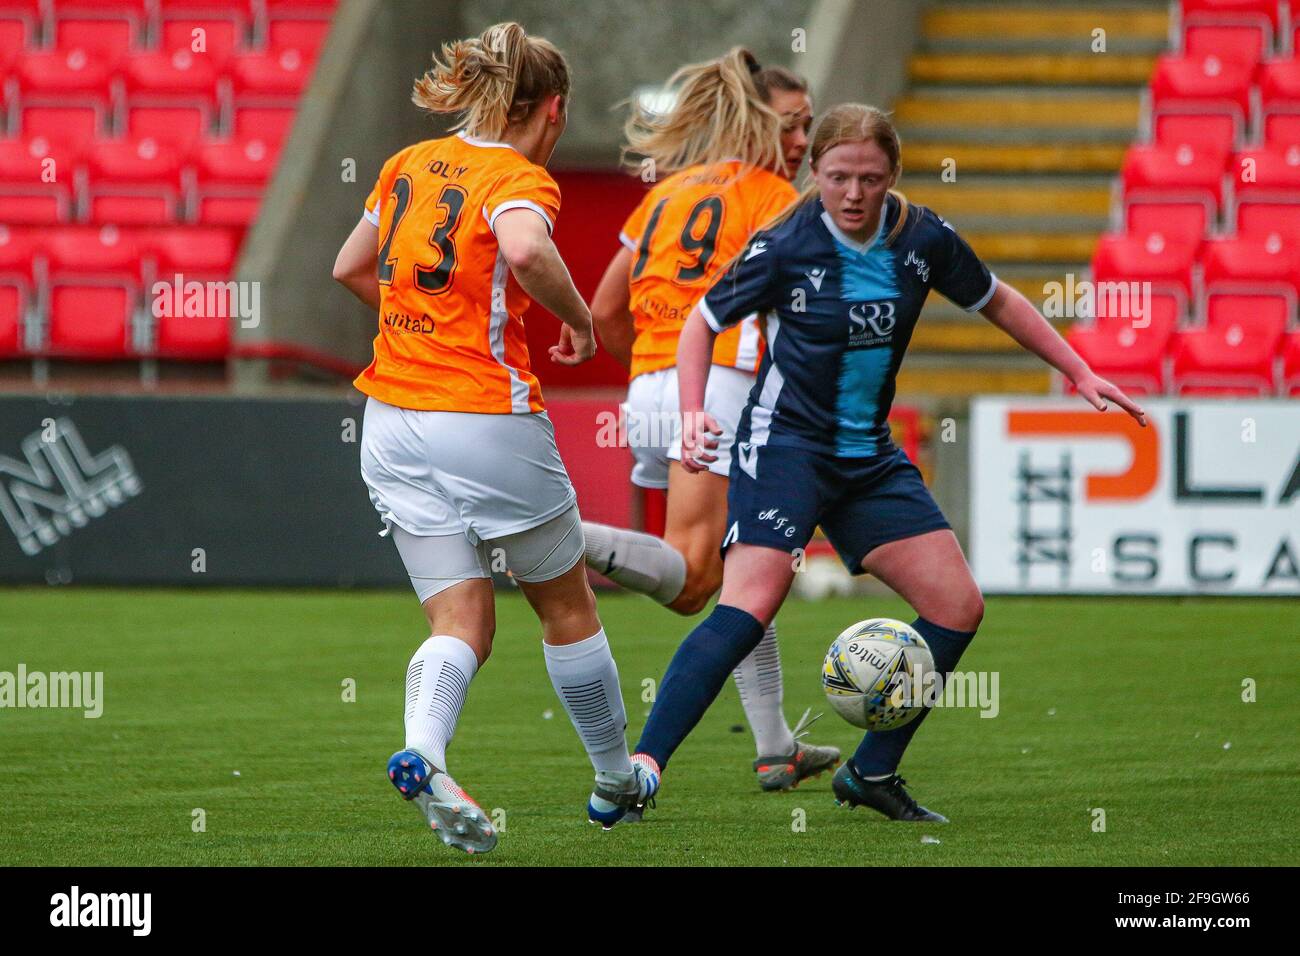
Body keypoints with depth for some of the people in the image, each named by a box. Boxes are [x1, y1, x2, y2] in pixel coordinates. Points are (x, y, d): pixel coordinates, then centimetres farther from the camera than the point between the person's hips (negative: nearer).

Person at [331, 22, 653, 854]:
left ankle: (423, 752, -25)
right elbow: (526, 251, -32)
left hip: (393, 424, 6)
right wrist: (580, 322, -15)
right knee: (567, 604, 15)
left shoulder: (411, 165, 11)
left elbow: (351, 269, 22)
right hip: (487, 421, -6)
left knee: (462, 623, 3)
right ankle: (615, 779, 28)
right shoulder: (519, 179, -10)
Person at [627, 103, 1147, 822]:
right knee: (751, 603, -26)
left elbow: (997, 303, 16)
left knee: (959, 607, 1)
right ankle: (641, 766, -31)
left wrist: (1078, 372, 16)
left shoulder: (921, 239, -1)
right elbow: (703, 324, 0)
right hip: (784, 444, -6)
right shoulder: (784, 247, -13)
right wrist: (694, 413, -15)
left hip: (869, 458, 6)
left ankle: (871, 773, 13)